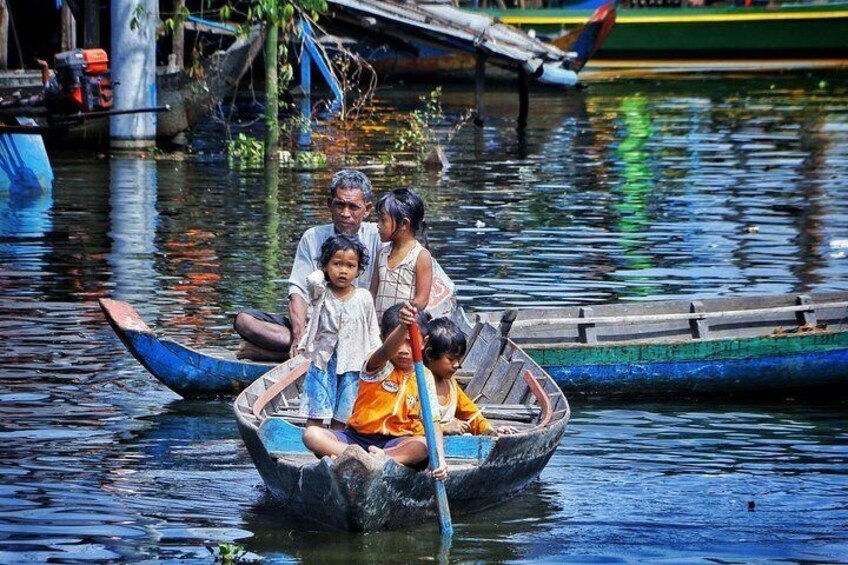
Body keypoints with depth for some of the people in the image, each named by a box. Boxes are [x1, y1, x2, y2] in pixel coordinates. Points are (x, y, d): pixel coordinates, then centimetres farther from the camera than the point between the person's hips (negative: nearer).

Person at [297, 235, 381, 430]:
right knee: (316, 413, -3)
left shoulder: (364, 298, 1)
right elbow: (313, 281, -28)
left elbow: (373, 334, 8)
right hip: (323, 361, -1)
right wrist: (321, 274, -6)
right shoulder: (321, 295, -3)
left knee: (341, 416, 7)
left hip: (352, 365, 1)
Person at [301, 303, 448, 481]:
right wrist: (403, 327, -55)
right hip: (357, 437, 0)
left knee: (424, 445, -33)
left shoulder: (424, 378, 1)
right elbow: (386, 352, -33)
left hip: (395, 442, 0)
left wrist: (440, 458, -26)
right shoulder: (380, 367, -7)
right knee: (311, 435, -27)